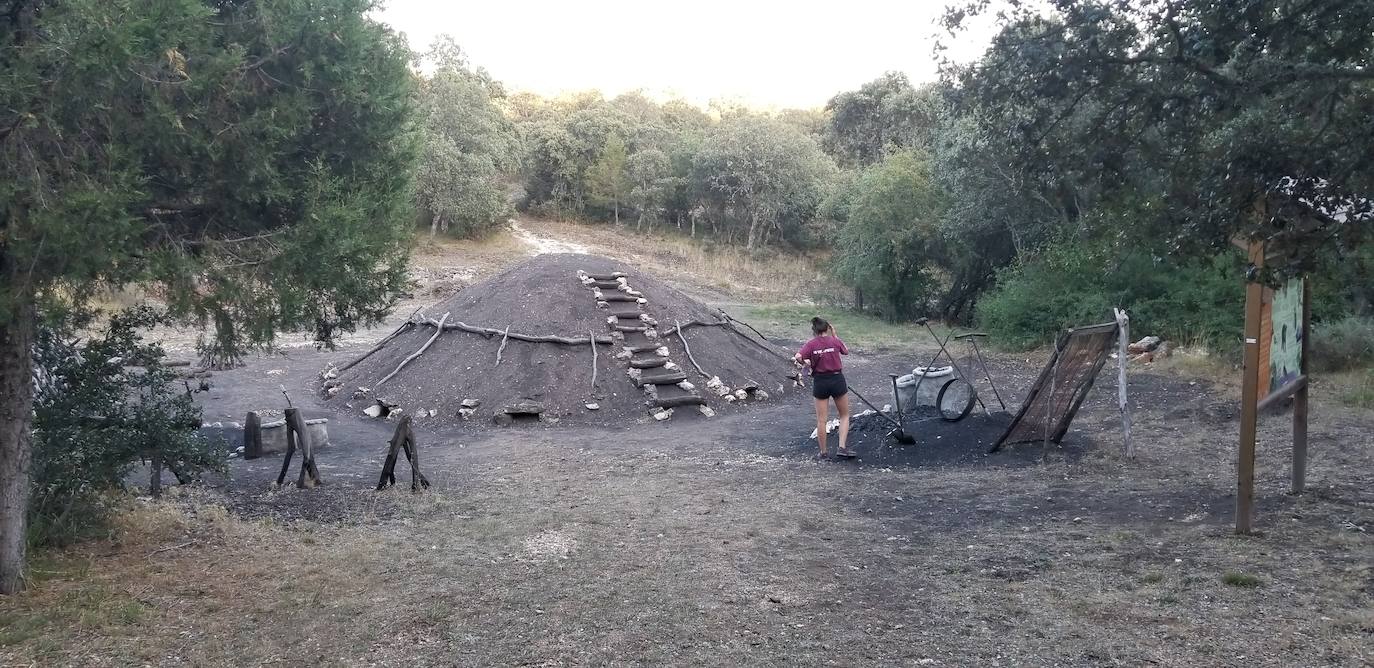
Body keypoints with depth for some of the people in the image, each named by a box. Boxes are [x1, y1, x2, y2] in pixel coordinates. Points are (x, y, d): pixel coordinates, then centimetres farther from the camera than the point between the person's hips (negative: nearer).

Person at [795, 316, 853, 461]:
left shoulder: (811, 344, -6)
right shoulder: (835, 341, -4)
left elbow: (798, 357, -20)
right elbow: (846, 351, 17)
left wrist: (806, 364, 0)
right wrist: (834, 335, 19)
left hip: (820, 382, 0)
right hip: (837, 380, 0)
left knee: (821, 420, 8)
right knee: (844, 416, 15)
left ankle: (823, 453, 13)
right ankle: (842, 447, 4)